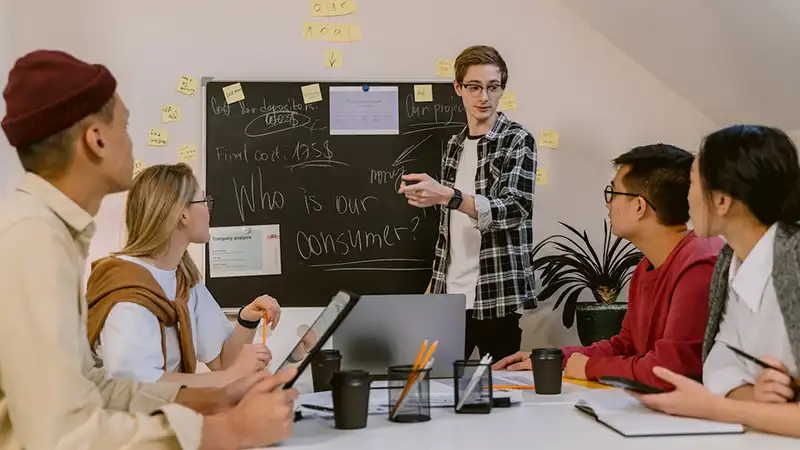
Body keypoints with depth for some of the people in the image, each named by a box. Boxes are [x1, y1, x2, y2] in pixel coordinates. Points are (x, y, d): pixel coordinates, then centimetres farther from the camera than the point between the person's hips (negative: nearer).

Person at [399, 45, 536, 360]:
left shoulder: (517, 141, -5)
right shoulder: (455, 146, 13)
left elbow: (515, 210, -18)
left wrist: (447, 196, -29)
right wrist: (433, 283, 15)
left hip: (495, 296, -5)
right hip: (449, 294, 5)